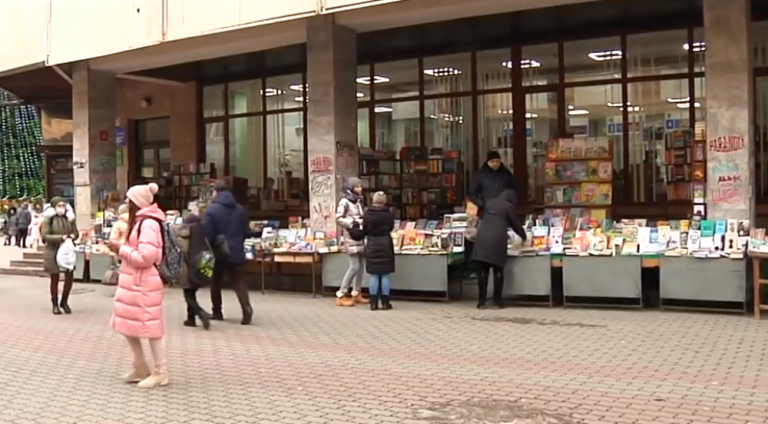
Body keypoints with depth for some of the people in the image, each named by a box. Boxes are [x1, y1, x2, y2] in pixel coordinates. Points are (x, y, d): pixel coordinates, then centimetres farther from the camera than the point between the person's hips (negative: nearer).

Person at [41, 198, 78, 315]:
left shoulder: (69, 218, 6)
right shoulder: (48, 219, -8)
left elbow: (76, 233, 10)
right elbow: (45, 236, -14)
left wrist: (72, 237, -13)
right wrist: (61, 237, -22)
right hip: (53, 252, -4)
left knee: (70, 277, 2)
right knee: (55, 279, 5)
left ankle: (64, 302, 21)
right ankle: (55, 304, 19)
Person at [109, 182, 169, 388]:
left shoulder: (148, 224, -18)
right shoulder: (140, 221, 15)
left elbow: (145, 256, -25)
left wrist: (121, 249, -15)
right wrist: (122, 249, 8)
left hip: (144, 284, -11)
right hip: (134, 283, 11)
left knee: (151, 327, -2)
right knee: (129, 326, 16)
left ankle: (160, 373, 8)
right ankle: (140, 369, 26)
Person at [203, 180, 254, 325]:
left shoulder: (211, 210, -11)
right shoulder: (240, 210, 6)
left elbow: (207, 235, -12)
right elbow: (246, 232, 11)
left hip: (218, 252, -3)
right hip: (235, 252, 3)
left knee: (215, 282, 14)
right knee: (238, 281, 4)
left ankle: (217, 312, 20)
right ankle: (247, 309, -16)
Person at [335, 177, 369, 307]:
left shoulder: (359, 201, 13)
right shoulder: (344, 202, -10)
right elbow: (339, 219, -14)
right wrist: (355, 222, -20)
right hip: (351, 237, -8)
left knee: (361, 266, 8)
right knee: (354, 266, -11)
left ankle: (357, 294, 17)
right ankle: (341, 295, -4)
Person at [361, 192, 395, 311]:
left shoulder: (367, 214, -9)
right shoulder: (388, 214, -9)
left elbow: (364, 231, -1)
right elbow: (391, 228, 5)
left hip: (371, 245, 1)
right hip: (385, 244, -1)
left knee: (373, 275, 5)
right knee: (385, 275, 5)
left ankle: (374, 303, 6)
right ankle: (385, 302, 6)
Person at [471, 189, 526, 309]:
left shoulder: (489, 203, 22)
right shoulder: (508, 206, 6)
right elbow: (515, 224, 12)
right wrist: (523, 236, 30)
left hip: (482, 238, 4)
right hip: (497, 239, -4)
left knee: (483, 271, 3)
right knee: (498, 271, 5)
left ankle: (481, 301, 2)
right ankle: (497, 301, 5)